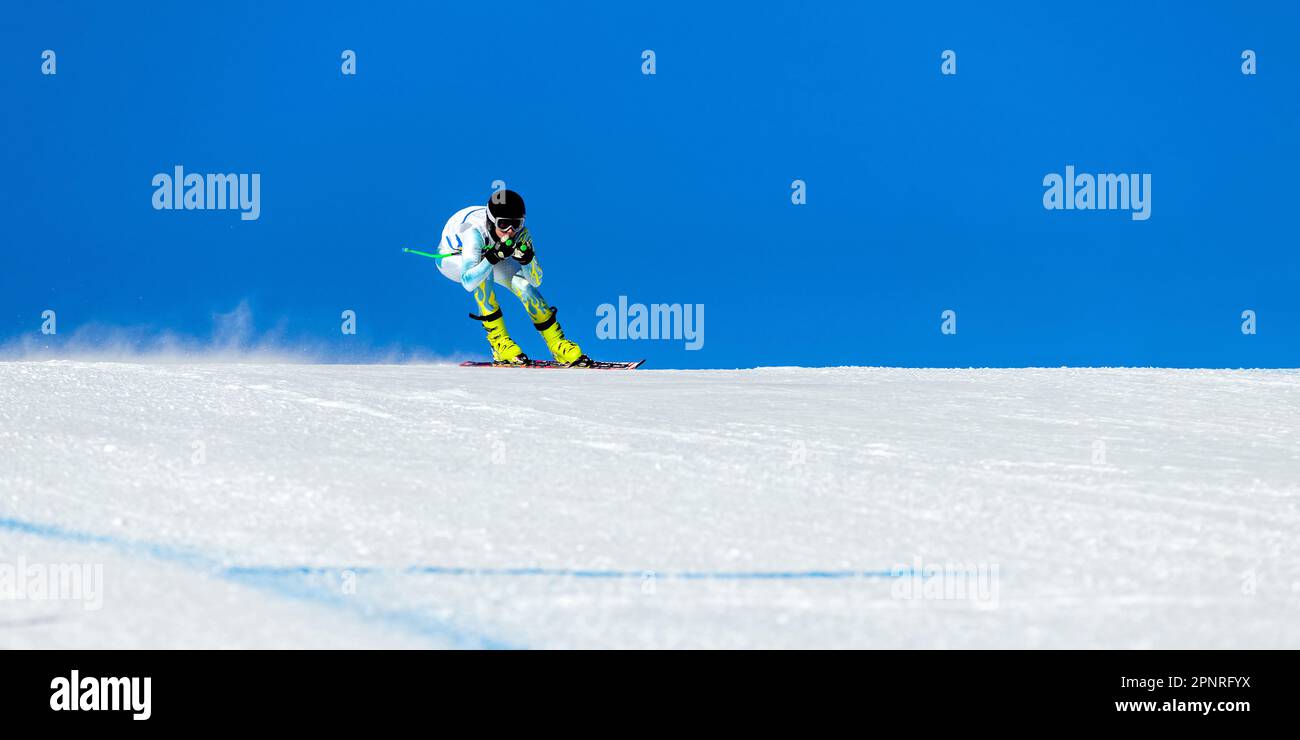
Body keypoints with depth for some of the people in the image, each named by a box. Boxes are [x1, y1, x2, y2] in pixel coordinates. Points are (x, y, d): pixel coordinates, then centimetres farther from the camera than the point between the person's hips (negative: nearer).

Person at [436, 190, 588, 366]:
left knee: (522, 283, -18)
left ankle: (557, 343, -3)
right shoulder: (474, 232, -42)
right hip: (450, 258, -4)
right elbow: (468, 283, -51)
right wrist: (493, 256, -61)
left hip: (487, 254, 4)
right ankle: (498, 340, -27)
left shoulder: (521, 234, -29)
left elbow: (536, 281, -26)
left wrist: (527, 258, -44)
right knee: (483, 268, -35)